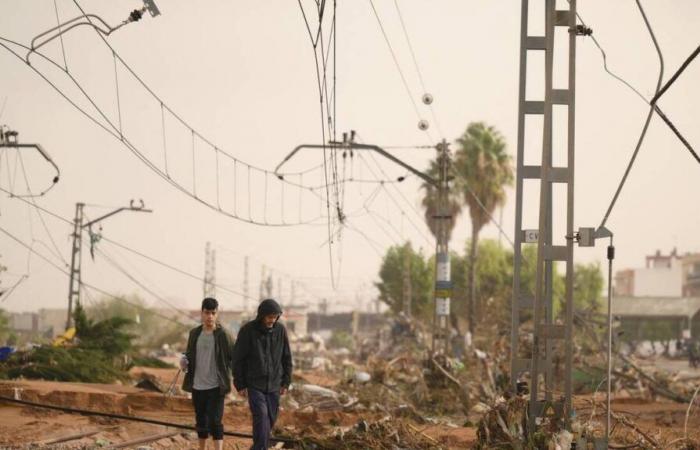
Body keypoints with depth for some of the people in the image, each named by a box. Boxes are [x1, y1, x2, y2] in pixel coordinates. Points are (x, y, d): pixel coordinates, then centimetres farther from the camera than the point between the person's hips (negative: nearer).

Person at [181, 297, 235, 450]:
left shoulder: (223, 335, -7)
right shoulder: (194, 333, 6)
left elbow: (235, 358, -4)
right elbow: (189, 354, 17)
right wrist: (184, 361, -4)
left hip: (216, 387, -5)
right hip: (197, 386, 5)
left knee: (214, 421, -12)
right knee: (201, 421, 15)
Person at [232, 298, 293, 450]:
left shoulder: (280, 330, -2)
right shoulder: (247, 330, -12)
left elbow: (286, 357, 7)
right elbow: (238, 359, -7)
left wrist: (286, 382, 5)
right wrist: (240, 385, -7)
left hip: (274, 385, 4)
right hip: (254, 385, -4)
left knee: (269, 420, 7)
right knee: (261, 417, -17)